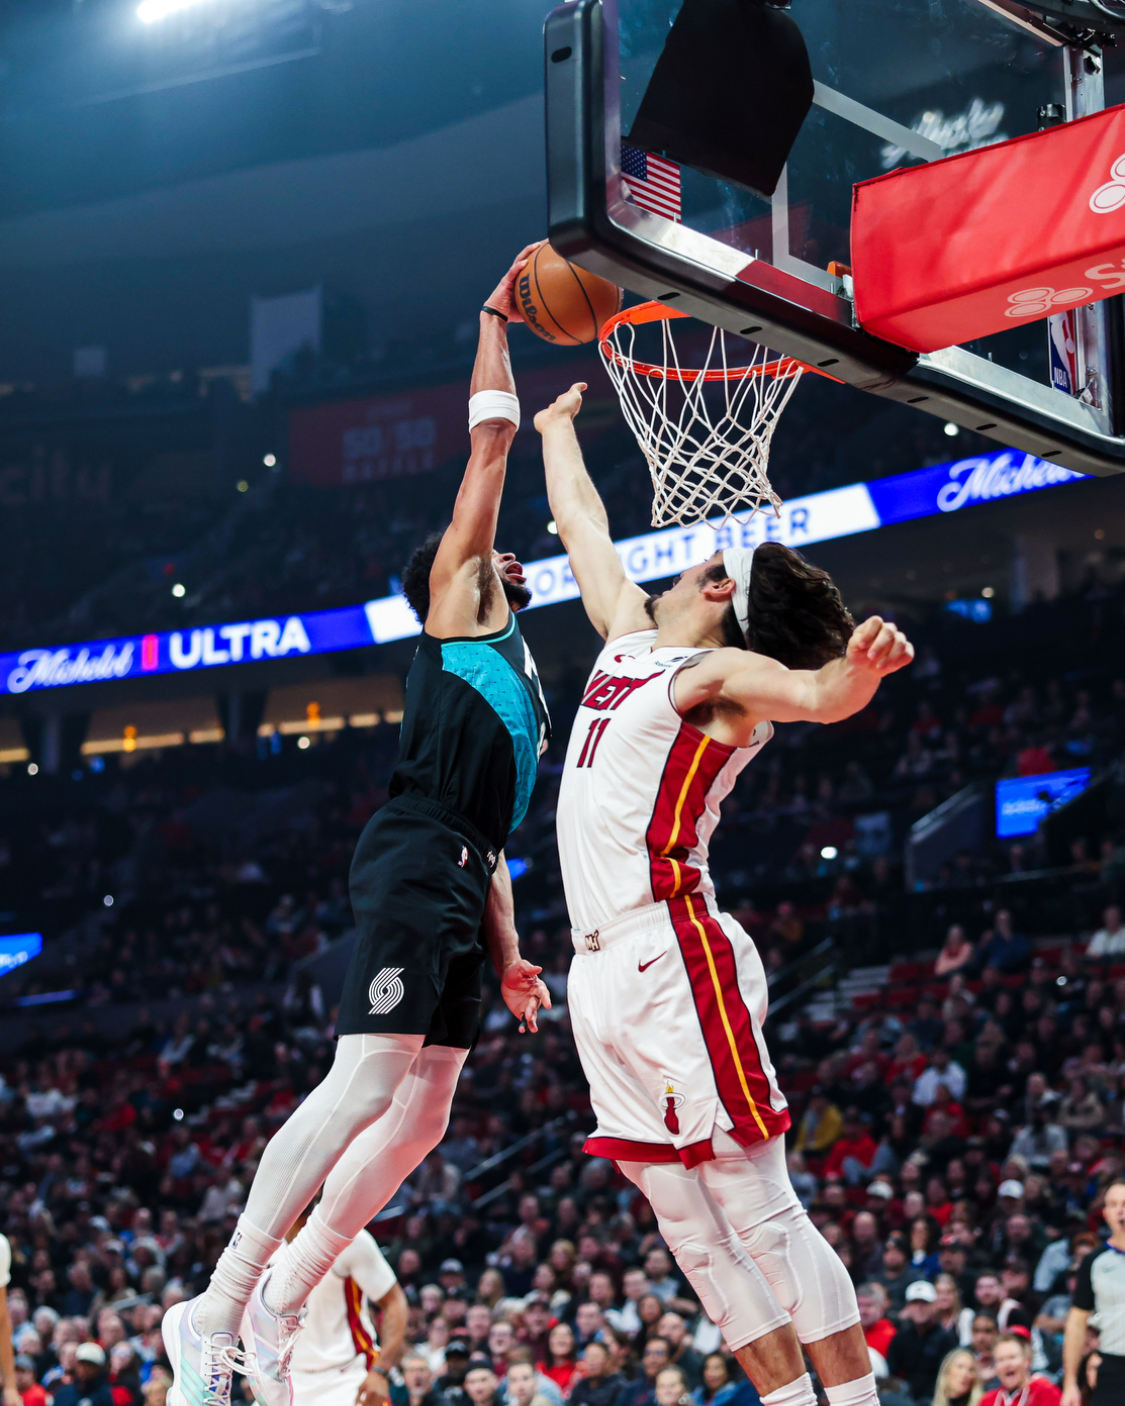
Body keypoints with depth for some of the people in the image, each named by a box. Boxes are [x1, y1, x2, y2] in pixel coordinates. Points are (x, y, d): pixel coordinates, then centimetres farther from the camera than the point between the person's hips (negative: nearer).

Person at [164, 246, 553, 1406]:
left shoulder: (511, 674, 32)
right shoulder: (451, 602, 11)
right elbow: (489, 447, 7)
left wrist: (509, 957, 23)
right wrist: (496, 322, 14)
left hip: (458, 879, 9)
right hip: (415, 866, -9)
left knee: (422, 1113, 3)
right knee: (368, 1081, -19)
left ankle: (277, 1308, 5)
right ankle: (216, 1310, -21)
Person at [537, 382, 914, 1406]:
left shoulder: (716, 673, -5)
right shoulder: (630, 639, 17)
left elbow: (811, 692, -26)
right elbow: (581, 524, 33)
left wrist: (860, 670, -48)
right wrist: (555, 426, 45)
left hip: (673, 961, -8)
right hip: (605, 973, 8)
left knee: (759, 1212, -8)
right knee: (692, 1231, 7)